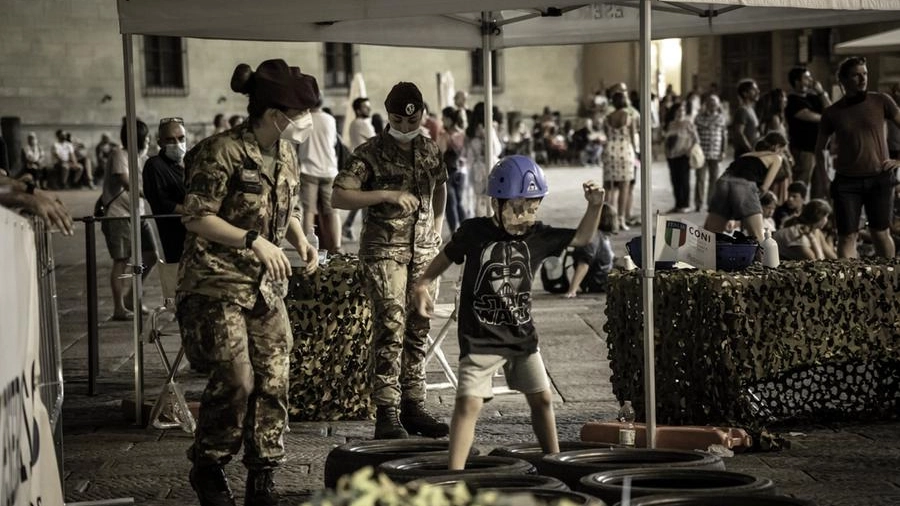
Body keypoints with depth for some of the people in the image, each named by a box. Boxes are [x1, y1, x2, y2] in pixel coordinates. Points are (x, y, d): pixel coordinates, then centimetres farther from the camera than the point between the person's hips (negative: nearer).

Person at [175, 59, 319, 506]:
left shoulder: (286, 156, 9)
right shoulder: (223, 151, -16)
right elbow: (197, 218, -16)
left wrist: (300, 239, 2)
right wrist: (254, 241, -24)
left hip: (266, 285, 7)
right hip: (218, 283, -7)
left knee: (274, 381, 1)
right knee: (236, 379, -15)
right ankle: (207, 468, 8)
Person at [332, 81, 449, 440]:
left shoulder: (429, 149, 11)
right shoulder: (371, 152, -6)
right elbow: (339, 198, -13)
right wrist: (388, 195, -21)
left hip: (424, 249, 6)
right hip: (385, 249, -6)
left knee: (418, 329, 7)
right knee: (391, 326, -13)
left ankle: (413, 406, 14)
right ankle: (387, 412, -12)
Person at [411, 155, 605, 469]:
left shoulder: (538, 236, -1)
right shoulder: (474, 232, -10)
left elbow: (582, 238, 11)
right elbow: (446, 257, 3)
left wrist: (595, 206, -3)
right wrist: (423, 286, -9)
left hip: (522, 335, 4)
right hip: (480, 337, -4)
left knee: (542, 398, 12)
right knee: (469, 402, -14)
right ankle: (454, 473, -13)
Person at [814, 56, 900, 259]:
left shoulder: (881, 101, 0)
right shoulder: (832, 113, 3)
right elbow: (819, 148, 13)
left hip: (879, 178, 0)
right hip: (847, 181, 0)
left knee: (881, 233, 7)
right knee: (847, 236, -3)